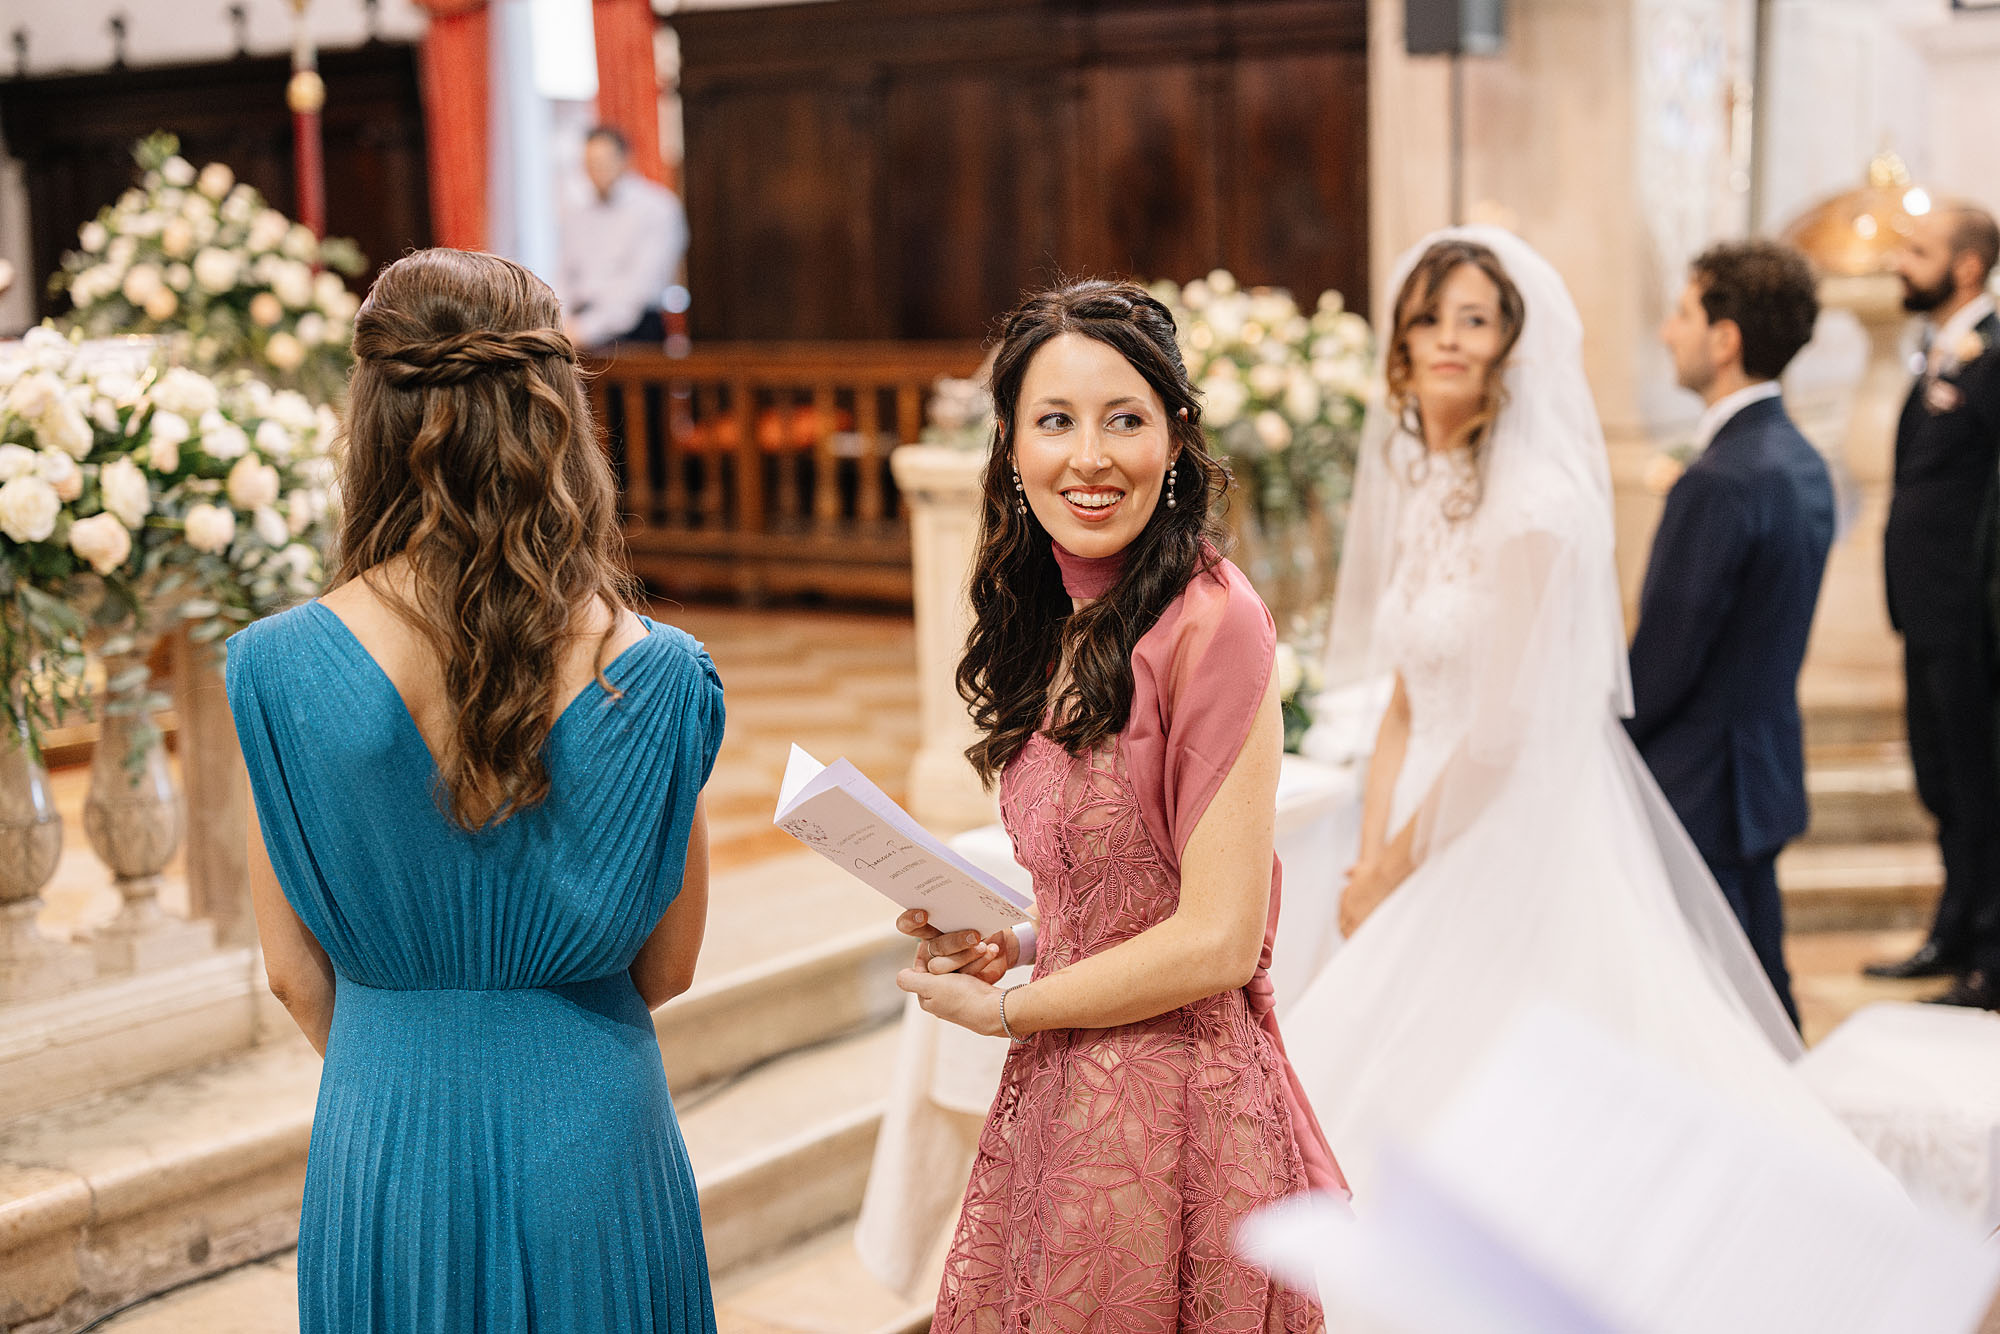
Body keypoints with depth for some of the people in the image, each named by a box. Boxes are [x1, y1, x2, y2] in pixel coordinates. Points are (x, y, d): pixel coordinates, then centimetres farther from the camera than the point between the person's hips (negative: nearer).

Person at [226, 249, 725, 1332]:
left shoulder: (280, 669, -14)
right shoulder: (653, 674, -14)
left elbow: (296, 976, -4)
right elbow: (665, 969, -3)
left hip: (384, 1141, 0)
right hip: (591, 1135, 0)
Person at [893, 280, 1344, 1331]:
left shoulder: (1210, 621, -18)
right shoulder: (1056, 626, 7)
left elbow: (1217, 940, -19)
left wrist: (1001, 1007, -8)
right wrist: (1014, 946, 0)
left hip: (1174, 1113, -7)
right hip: (1056, 1103, 7)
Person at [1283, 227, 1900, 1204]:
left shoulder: (1535, 508, -17)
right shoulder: (1417, 489, 9)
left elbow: (1501, 731, -18)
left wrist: (1390, 876, -9)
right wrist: (1370, 867, 3)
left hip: (1521, 843, -8)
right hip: (1440, 840, 8)